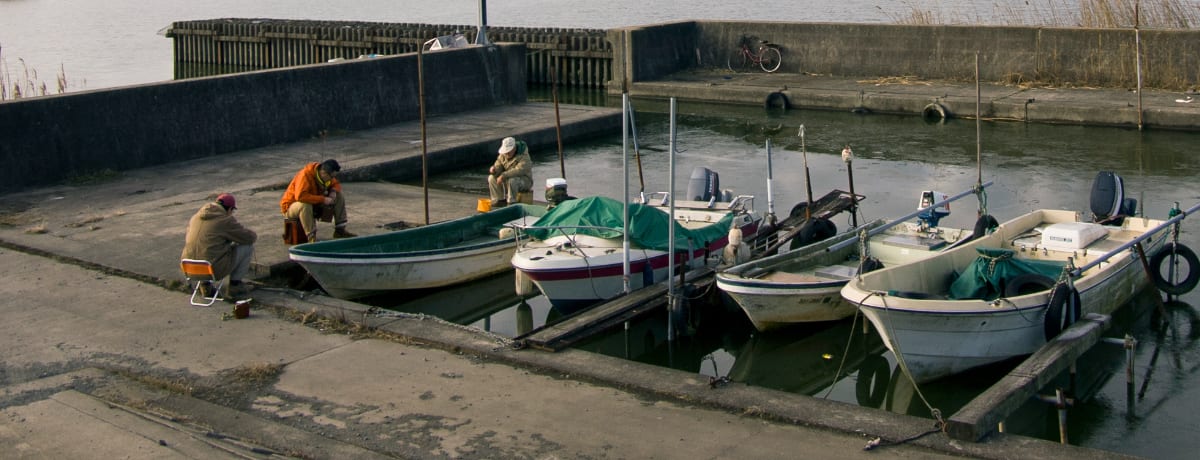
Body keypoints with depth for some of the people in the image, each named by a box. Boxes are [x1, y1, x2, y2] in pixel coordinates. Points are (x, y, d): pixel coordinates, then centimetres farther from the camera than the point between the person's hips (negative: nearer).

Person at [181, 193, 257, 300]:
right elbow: (250, 238, -5)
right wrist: (254, 235, 22)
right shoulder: (226, 220, -8)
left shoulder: (196, 217, 12)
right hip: (215, 269, -7)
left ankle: (205, 284, 21)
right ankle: (235, 285, 9)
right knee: (248, 247, 8)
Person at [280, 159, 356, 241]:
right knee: (305, 205, -43)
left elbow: (336, 184, 13)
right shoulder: (306, 175, -30)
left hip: (315, 205, 8)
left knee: (340, 195, -2)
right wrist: (323, 199, -39)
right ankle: (312, 238, -37)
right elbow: (300, 196, -42)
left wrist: (333, 191, -13)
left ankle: (340, 230, 1)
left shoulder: (326, 175, -6)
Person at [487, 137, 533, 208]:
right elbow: (498, 166, 2)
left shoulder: (523, 156, -22)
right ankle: (499, 200, -6)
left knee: (511, 181, -38)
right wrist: (494, 169, -25)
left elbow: (519, 170, -35)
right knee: (492, 178, -11)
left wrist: (504, 175, -42)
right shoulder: (503, 155, 0)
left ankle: (511, 203, -26)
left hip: (524, 180, -7)